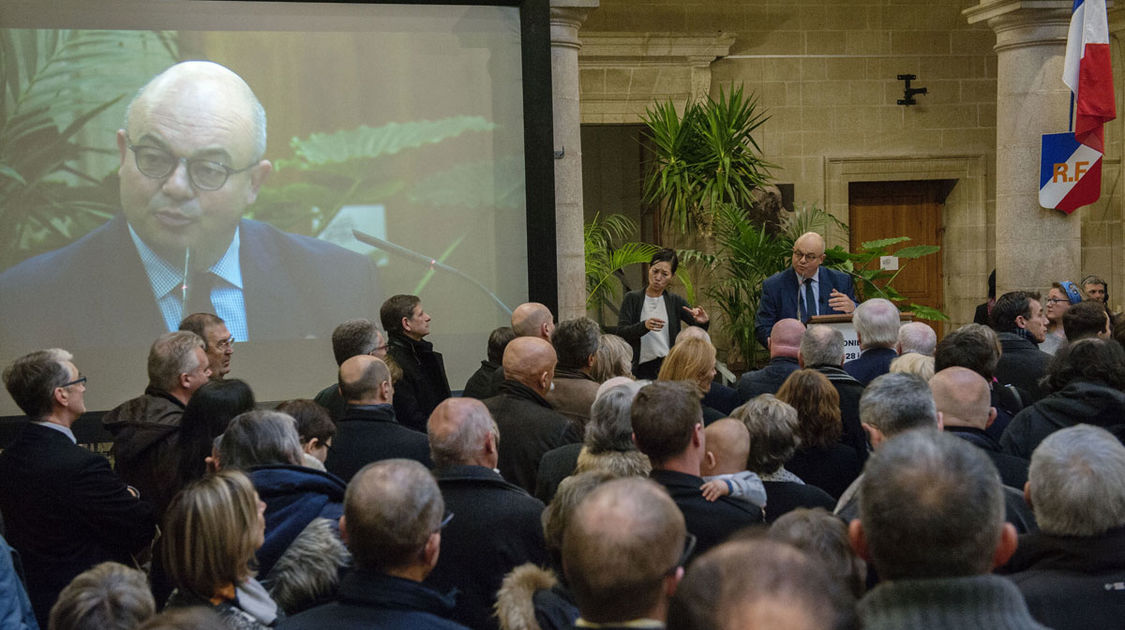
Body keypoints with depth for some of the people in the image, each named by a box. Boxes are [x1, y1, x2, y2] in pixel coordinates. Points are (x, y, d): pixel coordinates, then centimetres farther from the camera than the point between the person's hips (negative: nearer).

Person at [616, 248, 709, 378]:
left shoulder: (675, 301, 10)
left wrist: (704, 322, -21)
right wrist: (644, 326, -23)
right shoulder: (632, 298, 6)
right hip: (643, 368, -1)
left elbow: (699, 329, 3)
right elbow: (621, 332, -5)